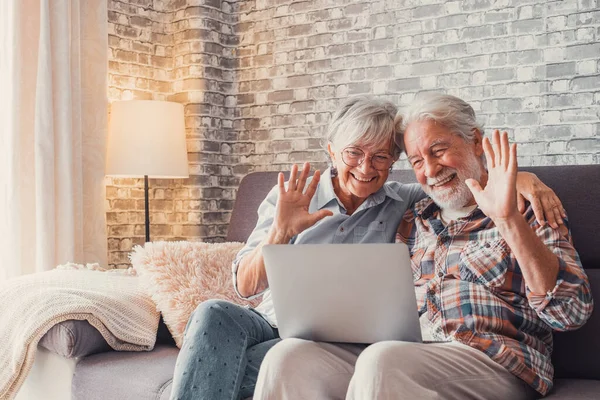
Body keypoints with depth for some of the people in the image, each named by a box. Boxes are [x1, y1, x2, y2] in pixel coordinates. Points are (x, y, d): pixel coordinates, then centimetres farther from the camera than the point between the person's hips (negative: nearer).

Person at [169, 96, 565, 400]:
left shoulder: (404, 204, 3)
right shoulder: (288, 198, 1)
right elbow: (246, 286, -5)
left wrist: (519, 176, -15)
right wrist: (281, 231, -23)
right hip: (272, 323, 2)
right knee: (214, 315, -32)